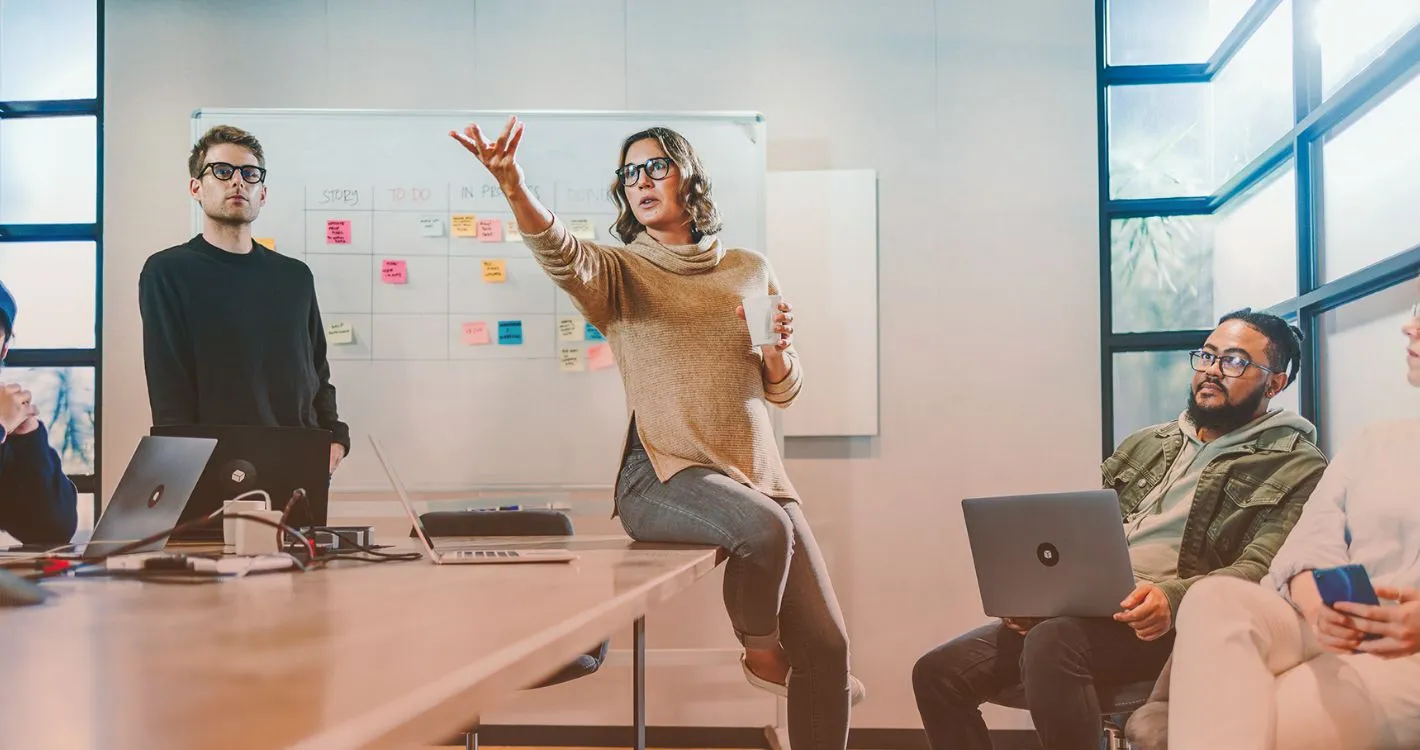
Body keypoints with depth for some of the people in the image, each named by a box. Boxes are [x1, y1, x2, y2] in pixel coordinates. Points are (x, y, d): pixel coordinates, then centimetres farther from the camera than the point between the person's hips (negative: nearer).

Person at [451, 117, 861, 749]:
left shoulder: (750, 270, 13)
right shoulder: (618, 273, 4)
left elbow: (783, 391, 16)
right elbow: (562, 255, -21)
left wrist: (777, 350, -7)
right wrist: (514, 189, -40)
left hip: (757, 473, 4)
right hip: (664, 476, -4)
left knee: (827, 646, -2)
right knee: (765, 529, -35)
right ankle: (760, 653, -3)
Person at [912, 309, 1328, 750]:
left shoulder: (1295, 467, 4)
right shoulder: (1146, 445, 23)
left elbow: (1263, 571, -11)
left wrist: (1174, 597, -29)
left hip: (1174, 622, -6)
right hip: (1085, 611, 7)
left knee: (1051, 644, -37)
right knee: (938, 674, -11)